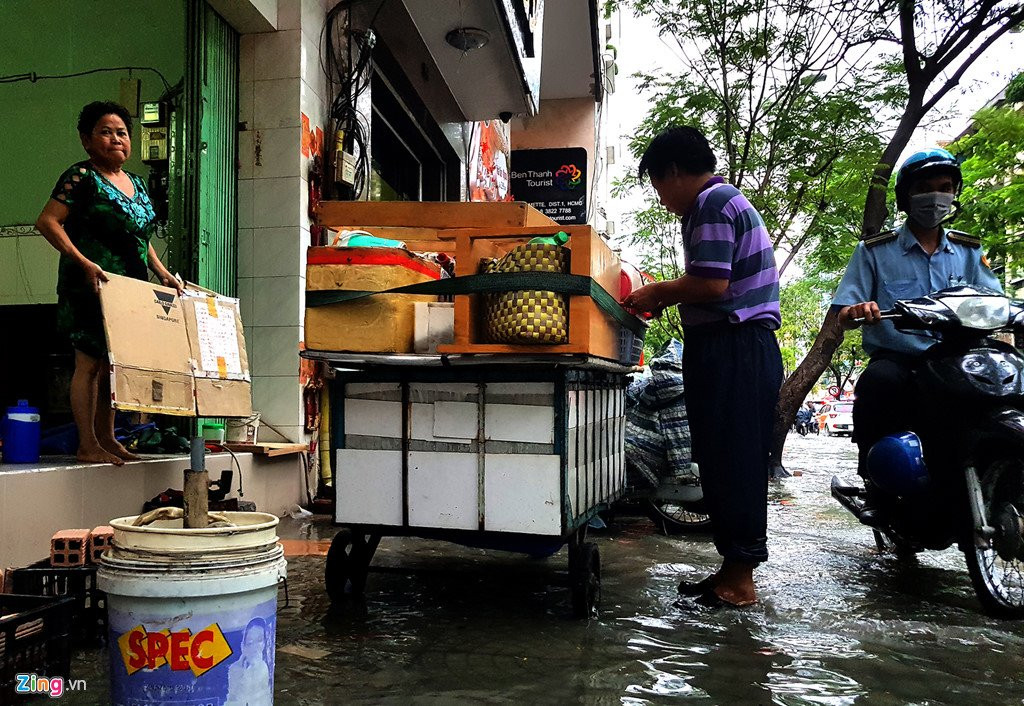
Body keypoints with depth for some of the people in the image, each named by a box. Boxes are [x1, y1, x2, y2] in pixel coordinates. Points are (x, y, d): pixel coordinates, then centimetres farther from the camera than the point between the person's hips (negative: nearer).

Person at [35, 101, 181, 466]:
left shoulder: (136, 184, 18)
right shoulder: (81, 177, -5)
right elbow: (47, 222, -12)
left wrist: (162, 273, 13)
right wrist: (84, 263, -21)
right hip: (90, 285, -8)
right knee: (89, 362, -6)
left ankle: (106, 439, 19)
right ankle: (87, 445, 0)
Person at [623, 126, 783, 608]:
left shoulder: (712, 203, -9)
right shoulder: (725, 200, 24)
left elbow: (712, 283, -20)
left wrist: (658, 292, -5)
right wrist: (665, 299, 17)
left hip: (732, 349, -11)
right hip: (740, 348, 11)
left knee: (731, 462, -6)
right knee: (725, 461, 12)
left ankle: (739, 579, 2)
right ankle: (734, 568, 20)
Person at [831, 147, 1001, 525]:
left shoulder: (969, 251, 17)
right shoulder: (874, 250, 8)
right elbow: (843, 317, 1)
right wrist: (858, 310, -24)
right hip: (896, 359, -3)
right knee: (878, 382, -37)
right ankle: (876, 484, -22)